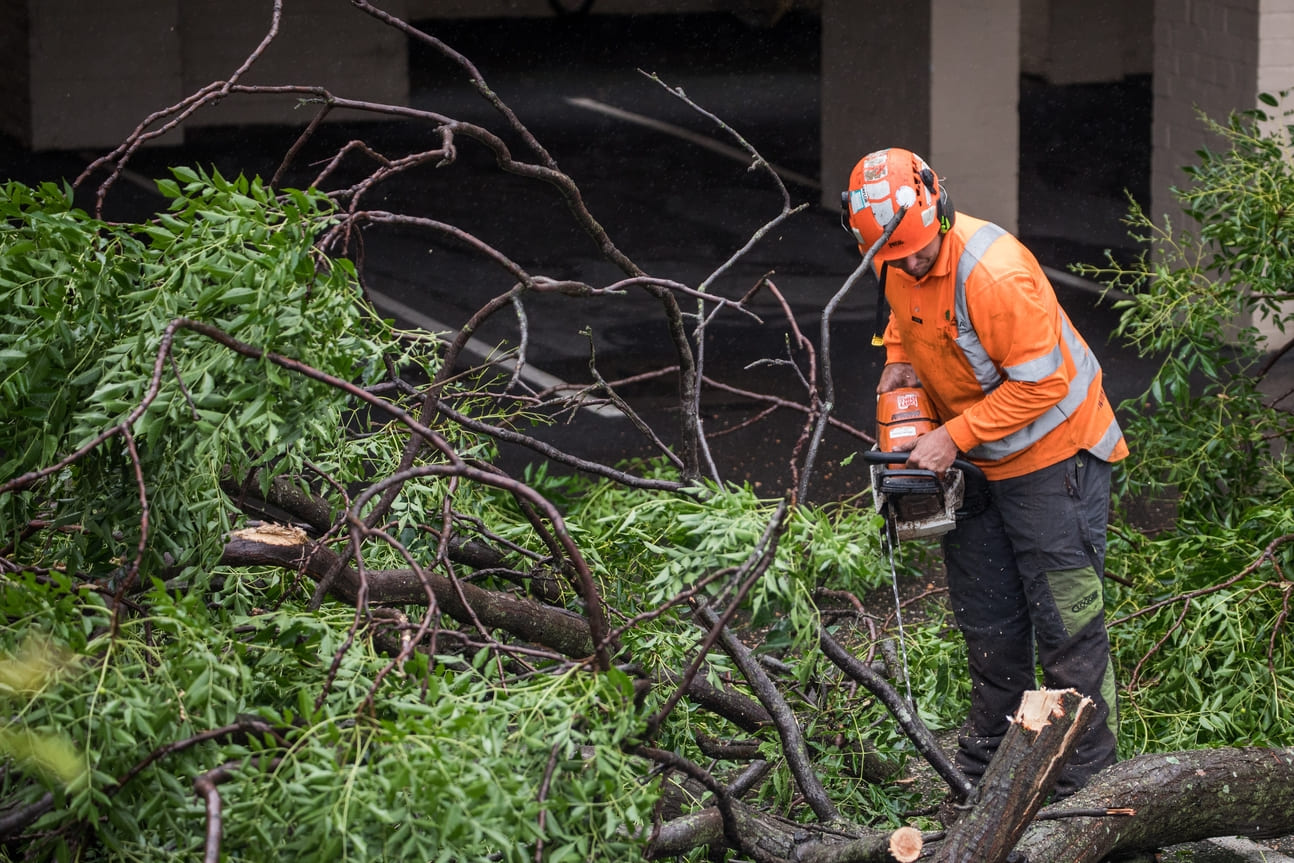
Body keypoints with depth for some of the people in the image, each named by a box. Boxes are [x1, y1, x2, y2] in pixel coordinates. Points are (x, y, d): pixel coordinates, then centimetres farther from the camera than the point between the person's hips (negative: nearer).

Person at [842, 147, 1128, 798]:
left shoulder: (994, 274, -32)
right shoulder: (898, 261, -6)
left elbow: (1041, 383, -28)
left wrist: (953, 436, -25)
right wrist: (900, 359, 0)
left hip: (1051, 456, -8)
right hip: (976, 466, 8)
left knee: (1067, 621, -6)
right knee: (987, 622, 15)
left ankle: (1085, 784, 0)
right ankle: (988, 770, 27)